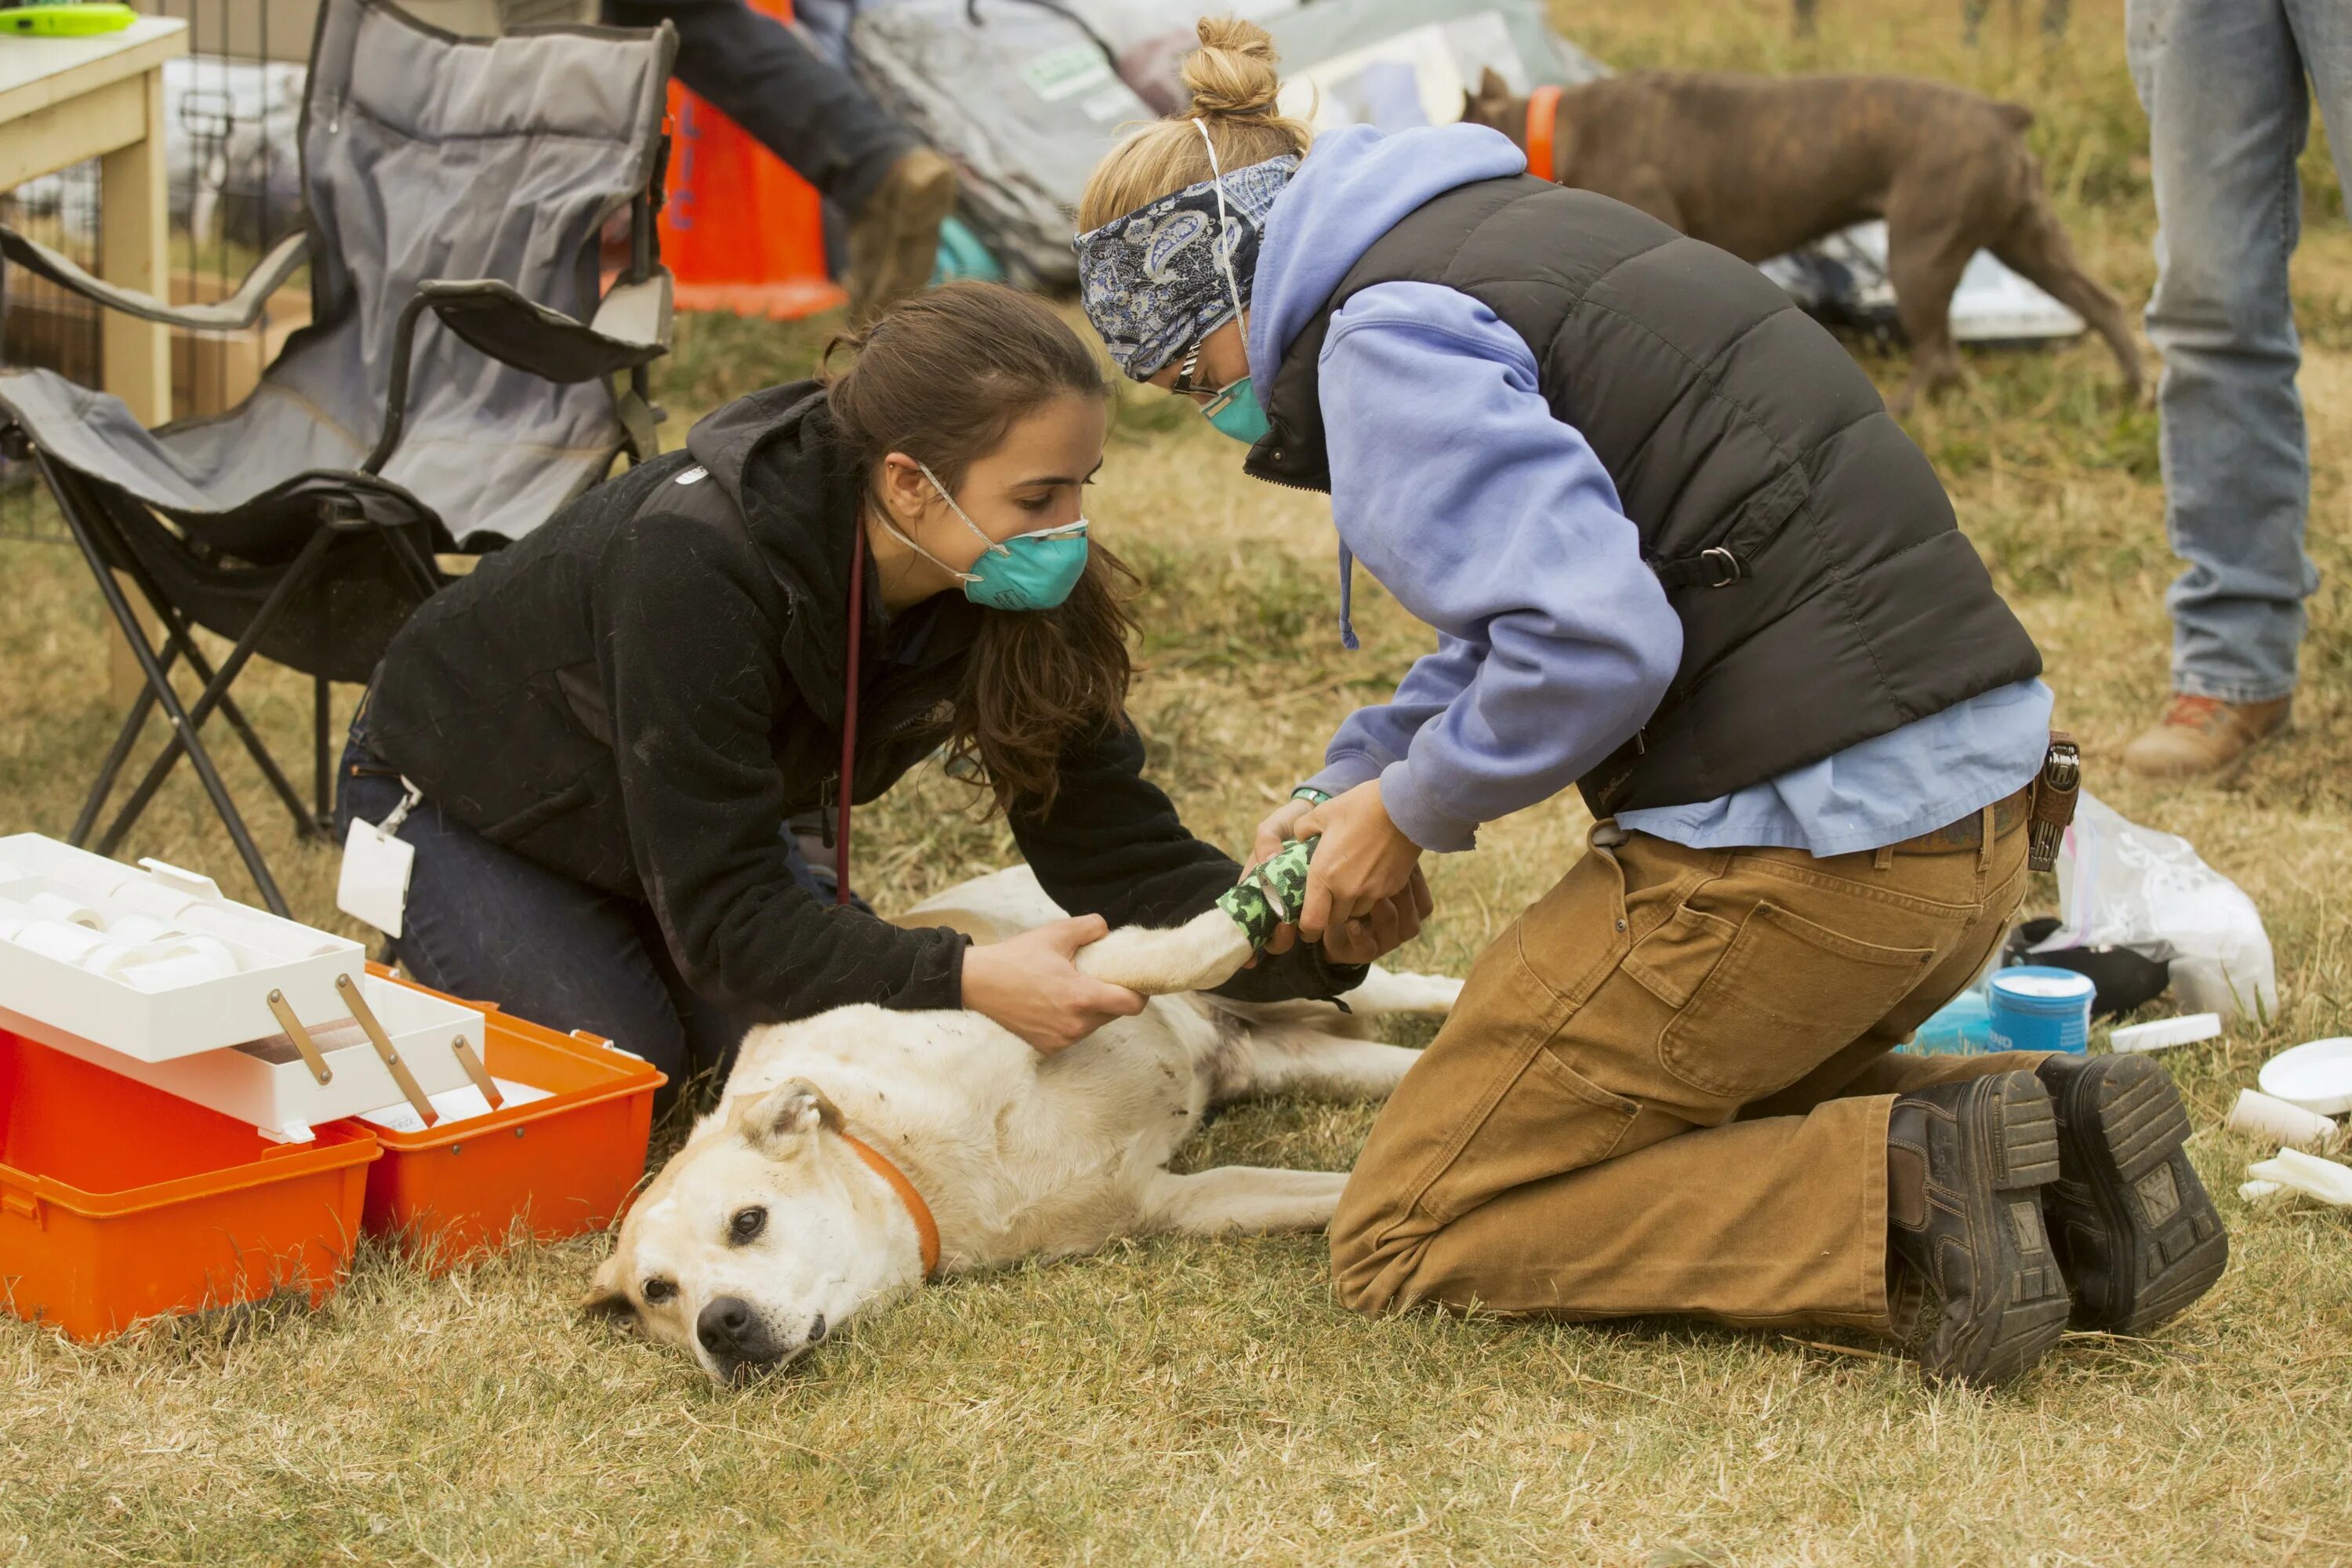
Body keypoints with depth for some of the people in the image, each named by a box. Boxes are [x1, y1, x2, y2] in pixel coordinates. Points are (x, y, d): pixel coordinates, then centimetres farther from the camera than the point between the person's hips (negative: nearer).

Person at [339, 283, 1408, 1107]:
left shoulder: (1008, 596, -24)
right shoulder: (697, 565, -42)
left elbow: (1118, 846, -22)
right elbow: (724, 910, -41)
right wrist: (967, 978, -53)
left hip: (689, 818, 6)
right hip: (458, 803, -5)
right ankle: (431, 961, 8)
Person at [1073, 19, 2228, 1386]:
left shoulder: (1383, 338, -11)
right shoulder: (1515, 228, 19)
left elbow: (1588, 645, -22)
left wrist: (1414, 809, -5)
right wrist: (1357, 774, 20)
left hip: (1802, 846, -9)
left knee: (1404, 1236, 3)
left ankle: (1903, 1203, -12)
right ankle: (2043, 1136, 8)